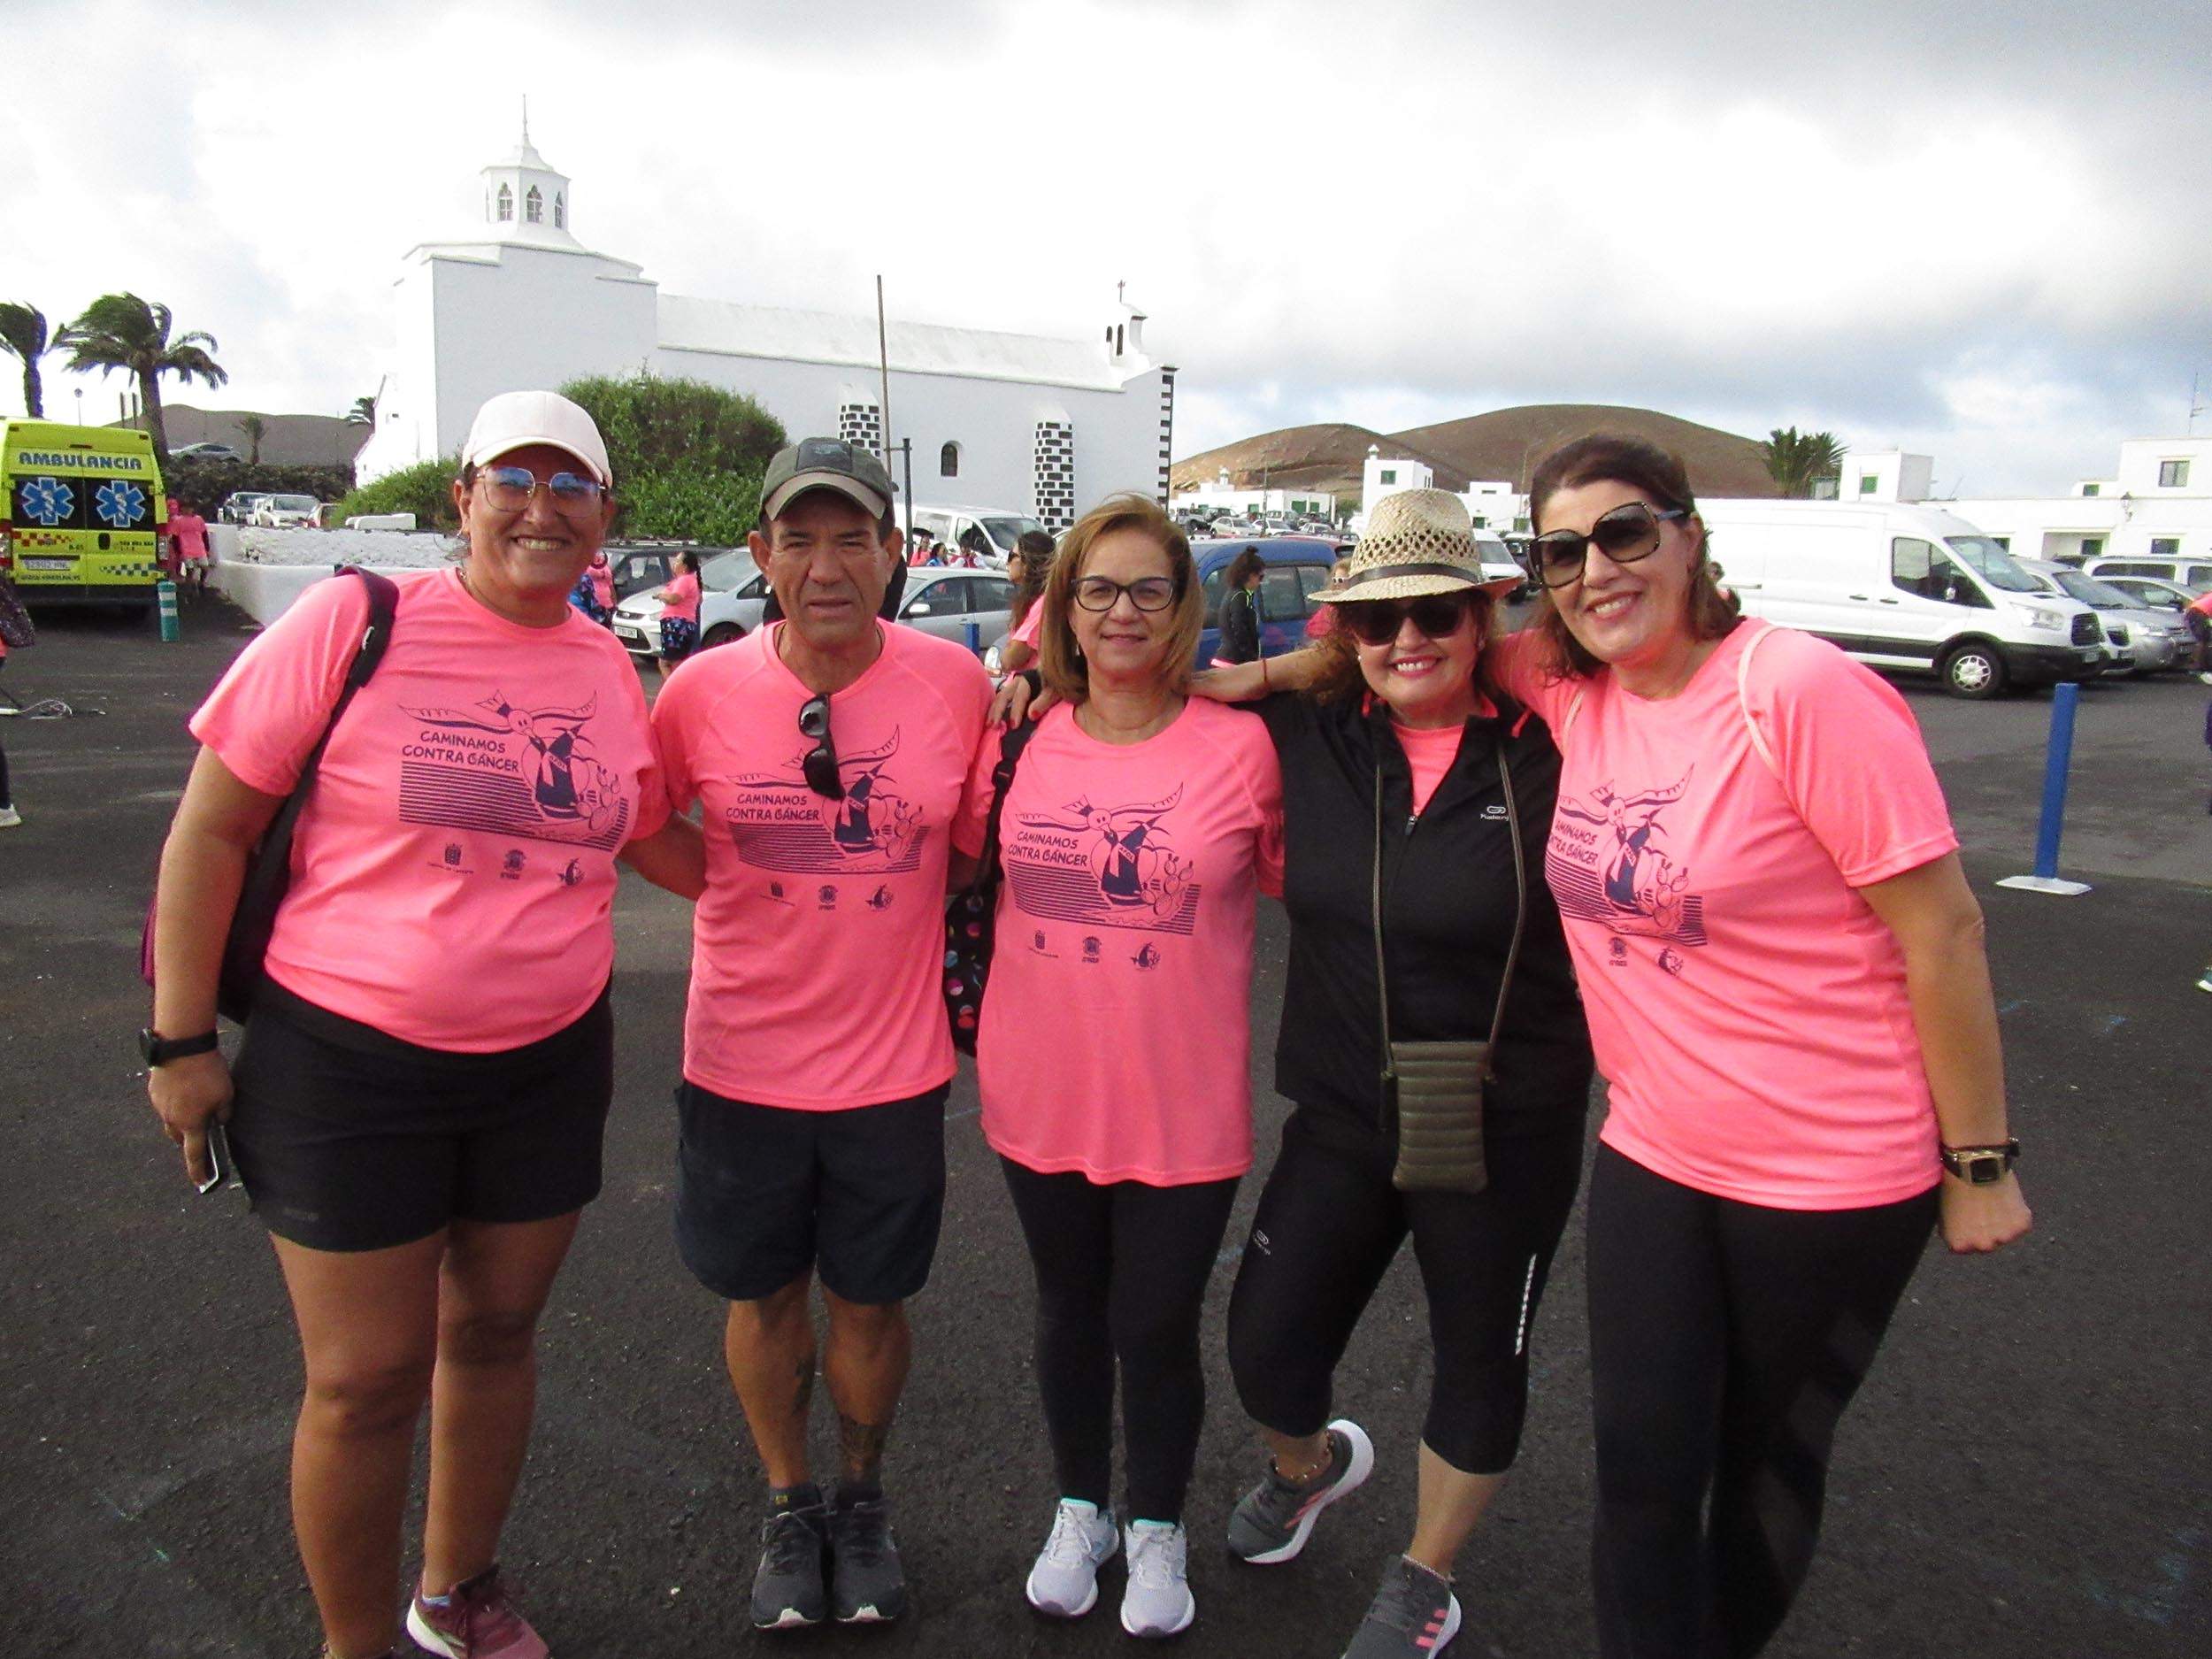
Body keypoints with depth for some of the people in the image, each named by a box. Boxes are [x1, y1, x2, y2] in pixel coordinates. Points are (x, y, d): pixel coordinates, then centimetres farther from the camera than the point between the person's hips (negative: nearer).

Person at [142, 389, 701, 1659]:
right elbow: (212, 828, -7)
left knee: (496, 1331, 18)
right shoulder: (356, 624, -11)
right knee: (369, 1380, 6)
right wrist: (182, 1040, -8)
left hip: (548, 1064, 4)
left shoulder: (609, 670, 2)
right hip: (346, 1064, -4)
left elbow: (658, 839, 16)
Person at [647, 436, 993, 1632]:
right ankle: (789, 1503, 44)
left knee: (869, 1303, 16)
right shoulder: (702, 692, -10)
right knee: (765, 1298, 18)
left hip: (894, 1065, 0)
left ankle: (862, 1498, 45)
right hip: (742, 1066, 1)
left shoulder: (955, 682, -10)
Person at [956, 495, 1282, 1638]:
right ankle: (1079, 1511, 45)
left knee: (1156, 1329, 11)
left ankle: (1157, 1531, 39)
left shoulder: (1240, 747, -10)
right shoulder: (1021, 742, -2)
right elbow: (962, 870, 12)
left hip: (1183, 1109, -2)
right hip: (1044, 1098, 3)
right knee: (1069, 1312, 21)